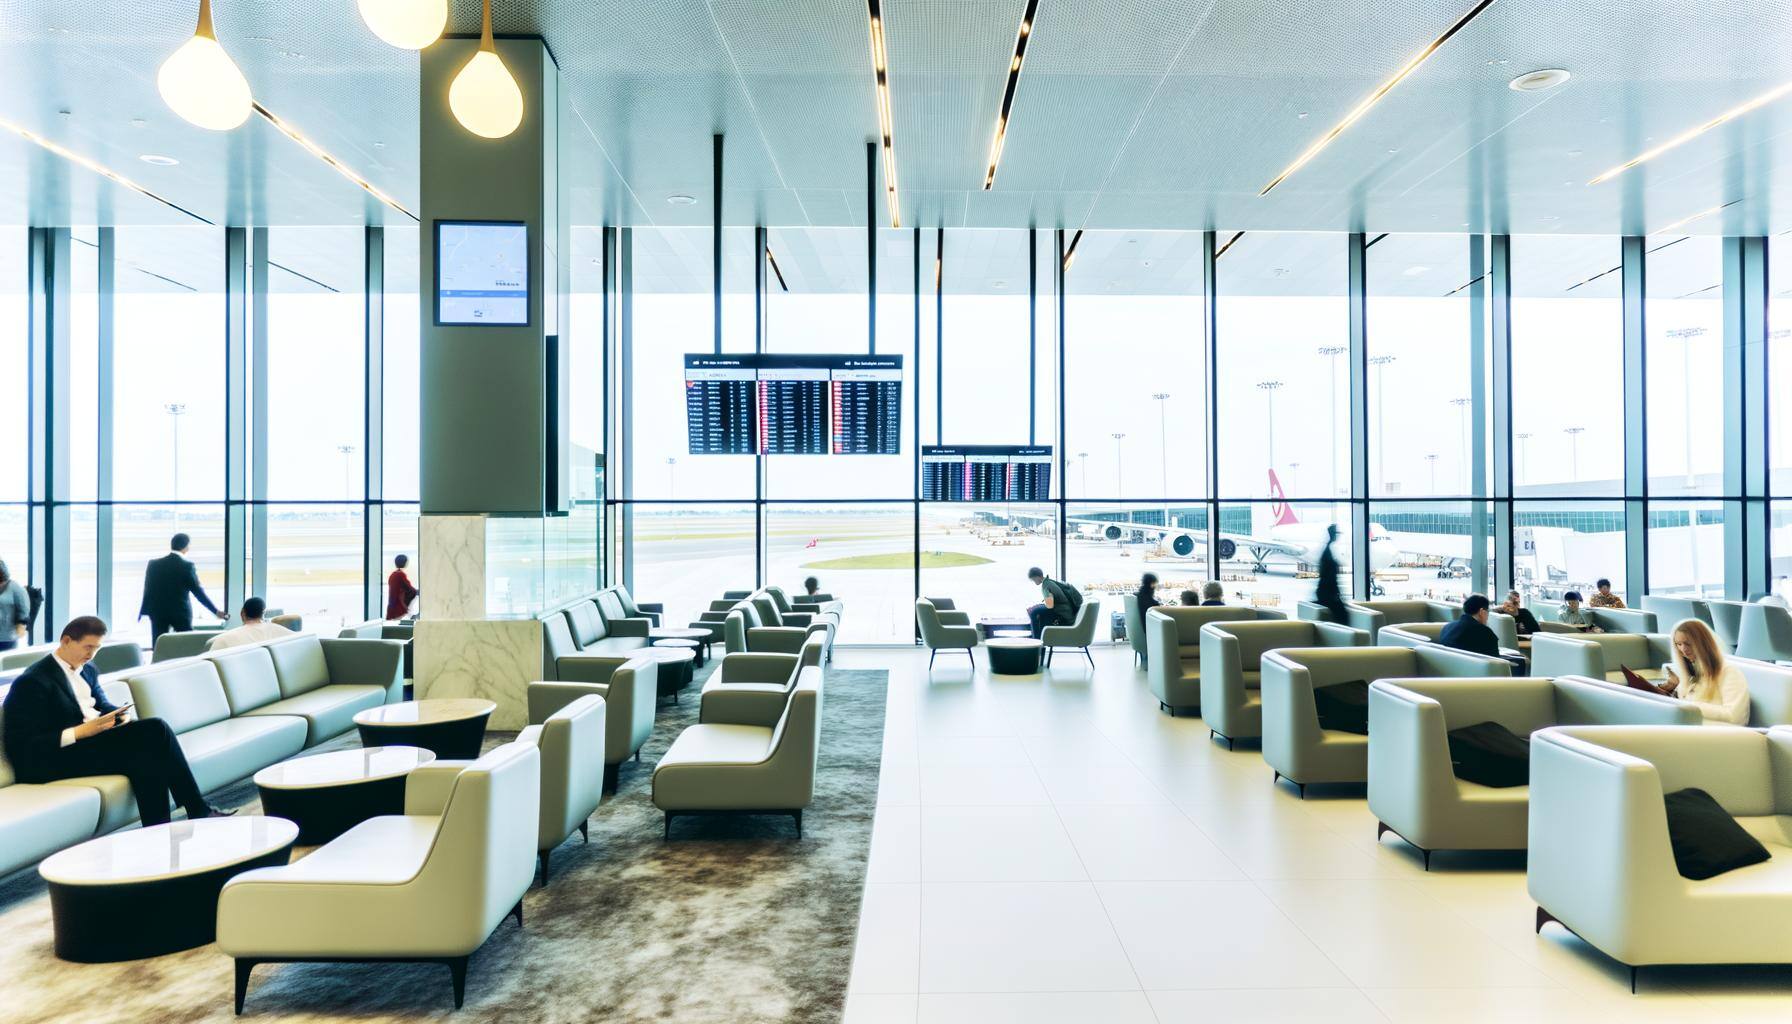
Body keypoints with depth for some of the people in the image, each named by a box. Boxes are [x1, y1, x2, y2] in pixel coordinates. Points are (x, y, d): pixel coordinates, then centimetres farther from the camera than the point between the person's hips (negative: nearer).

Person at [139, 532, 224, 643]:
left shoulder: (153, 564, -1)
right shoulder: (187, 566, -10)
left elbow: (147, 590, 4)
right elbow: (198, 592, -8)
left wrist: (143, 612, 17)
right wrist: (216, 611, -1)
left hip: (158, 613, 3)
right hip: (181, 613, -3)